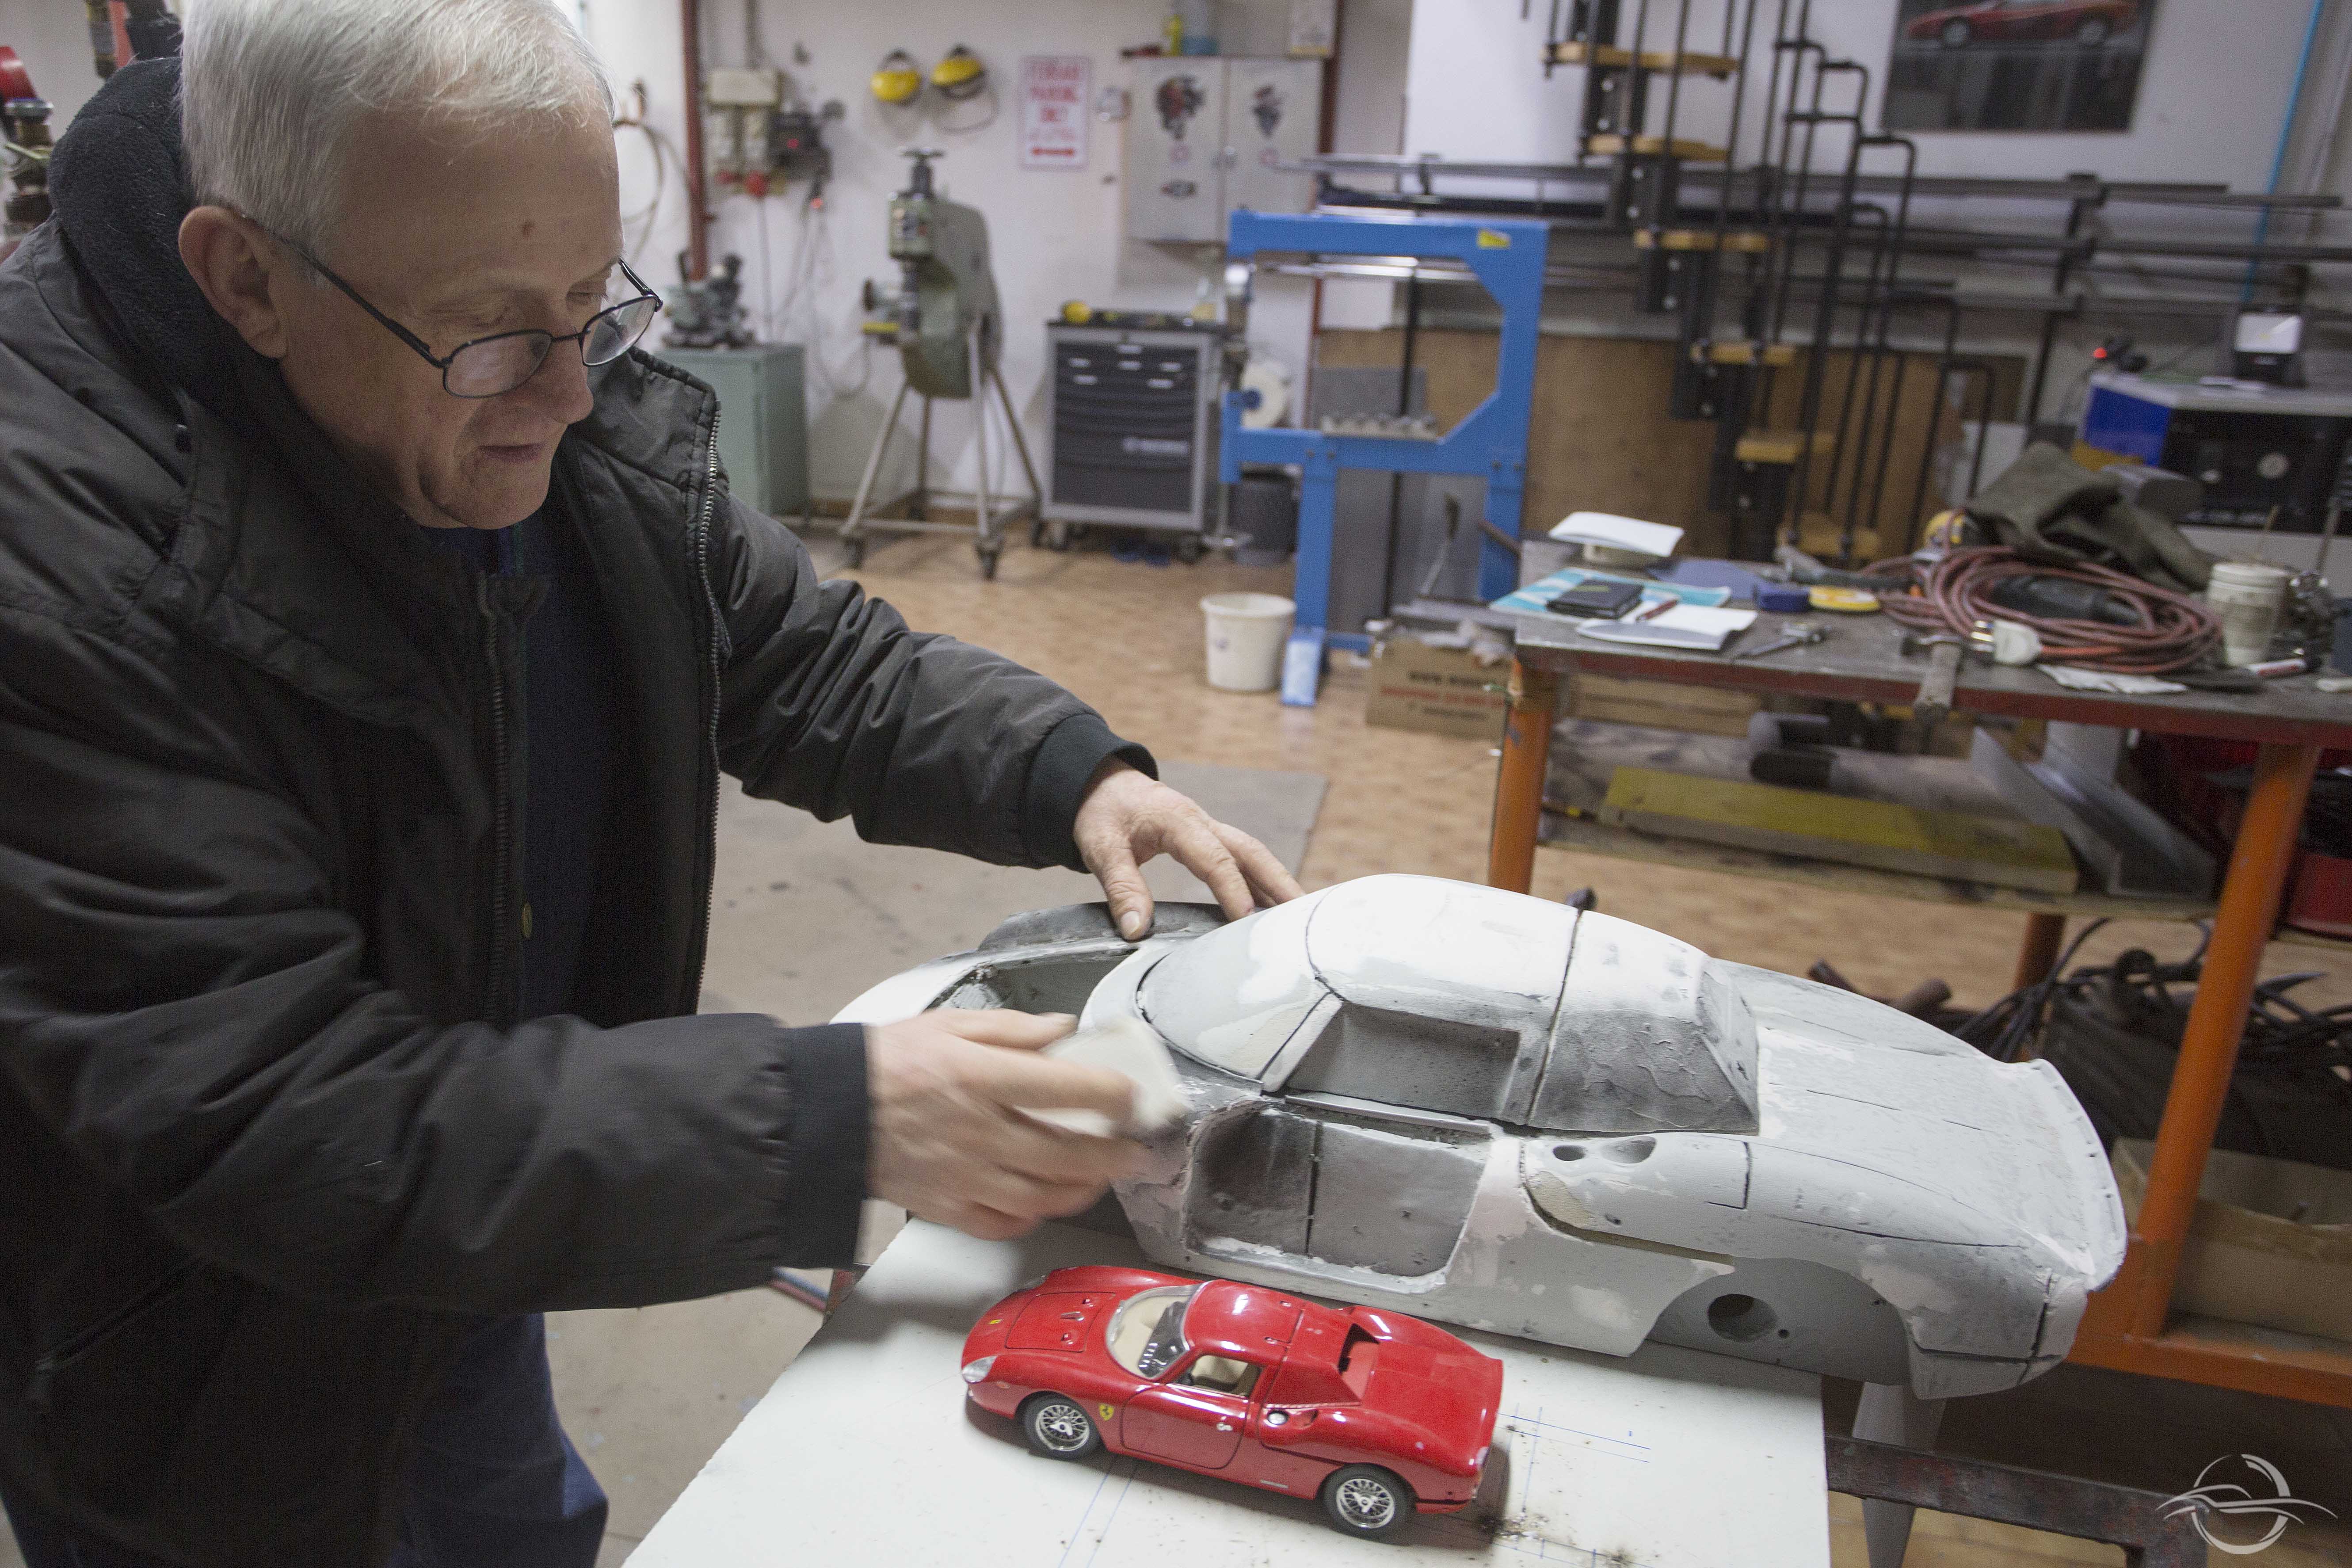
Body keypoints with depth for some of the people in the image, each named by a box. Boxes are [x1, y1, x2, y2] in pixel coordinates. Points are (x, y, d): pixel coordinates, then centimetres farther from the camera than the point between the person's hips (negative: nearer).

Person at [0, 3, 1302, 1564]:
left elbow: (807, 655, -2)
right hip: (193, 1360, -5)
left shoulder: (582, 416, -13)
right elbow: (277, 1114, -35)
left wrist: (1071, 775, -20)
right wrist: (834, 1122, -39)